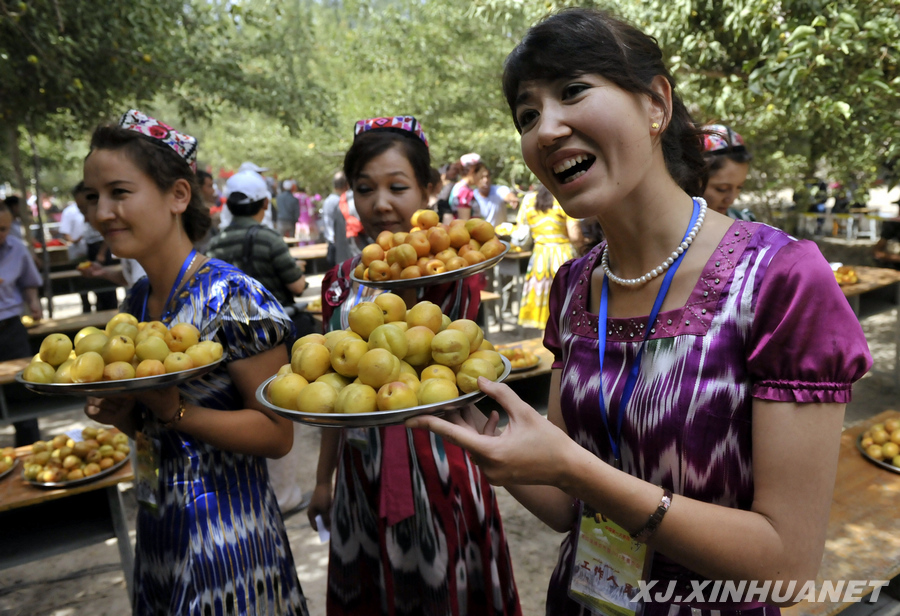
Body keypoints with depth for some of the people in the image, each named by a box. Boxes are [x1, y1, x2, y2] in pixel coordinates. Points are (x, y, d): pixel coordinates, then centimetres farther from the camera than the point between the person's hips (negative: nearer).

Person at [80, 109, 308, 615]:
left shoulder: (234, 299, -21)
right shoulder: (137, 300, 4)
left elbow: (277, 434, -20)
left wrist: (173, 410, -28)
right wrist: (120, 413, -5)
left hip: (226, 531, -7)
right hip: (158, 527, 7)